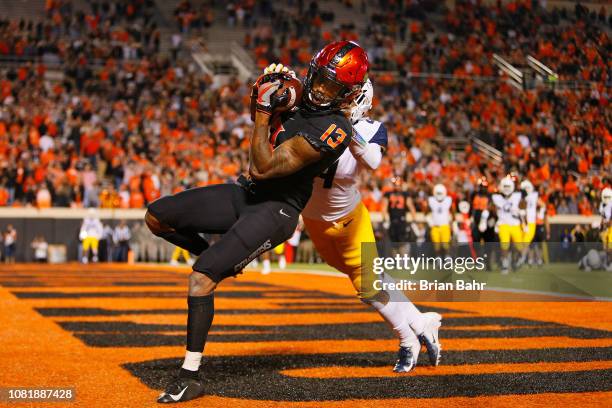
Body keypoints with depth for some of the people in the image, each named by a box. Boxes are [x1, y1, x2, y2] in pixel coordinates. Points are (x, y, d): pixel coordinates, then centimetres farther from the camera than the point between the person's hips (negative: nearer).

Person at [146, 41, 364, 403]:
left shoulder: (333, 129, -20)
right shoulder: (303, 100, 5)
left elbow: (264, 167, -23)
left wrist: (264, 110, -15)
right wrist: (266, 96, 4)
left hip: (275, 211, -9)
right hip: (245, 195, 9)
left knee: (202, 276, -23)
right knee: (157, 217, 3)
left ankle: (191, 377, -14)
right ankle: (223, 260, 21)